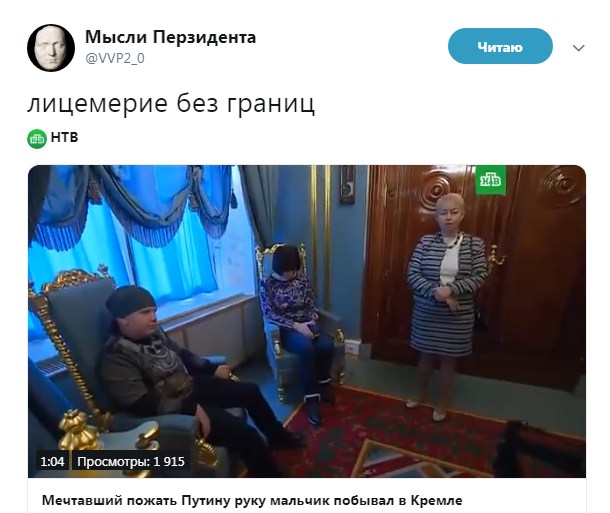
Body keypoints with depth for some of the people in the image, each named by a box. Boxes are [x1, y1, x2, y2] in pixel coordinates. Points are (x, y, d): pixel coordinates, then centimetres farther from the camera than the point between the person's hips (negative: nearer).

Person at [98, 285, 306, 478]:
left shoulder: (153, 333, 1)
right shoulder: (116, 358, -22)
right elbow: (141, 404, -27)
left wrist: (212, 368, 7)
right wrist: (190, 408, -30)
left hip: (191, 386, 9)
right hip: (174, 410, -8)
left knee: (250, 391, 14)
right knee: (244, 433, -19)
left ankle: (277, 436, 37)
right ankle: (273, 480, 6)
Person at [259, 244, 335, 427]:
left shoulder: (302, 279, 3)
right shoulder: (267, 284, -7)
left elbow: (312, 306, 6)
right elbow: (270, 315, -13)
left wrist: (312, 322, -14)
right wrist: (295, 325, -22)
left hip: (306, 325, 4)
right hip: (285, 330, -3)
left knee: (327, 344, -26)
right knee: (306, 347, -35)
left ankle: (323, 383, 3)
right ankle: (311, 398, -17)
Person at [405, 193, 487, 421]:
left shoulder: (475, 243, -3)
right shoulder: (426, 241, -5)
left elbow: (479, 277, -8)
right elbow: (412, 274, -9)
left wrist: (451, 289, -23)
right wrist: (435, 291, -23)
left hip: (458, 315, 0)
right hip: (427, 311, 1)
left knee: (449, 359, 15)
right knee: (426, 354, 18)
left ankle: (443, 402, 38)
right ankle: (421, 393, 43)